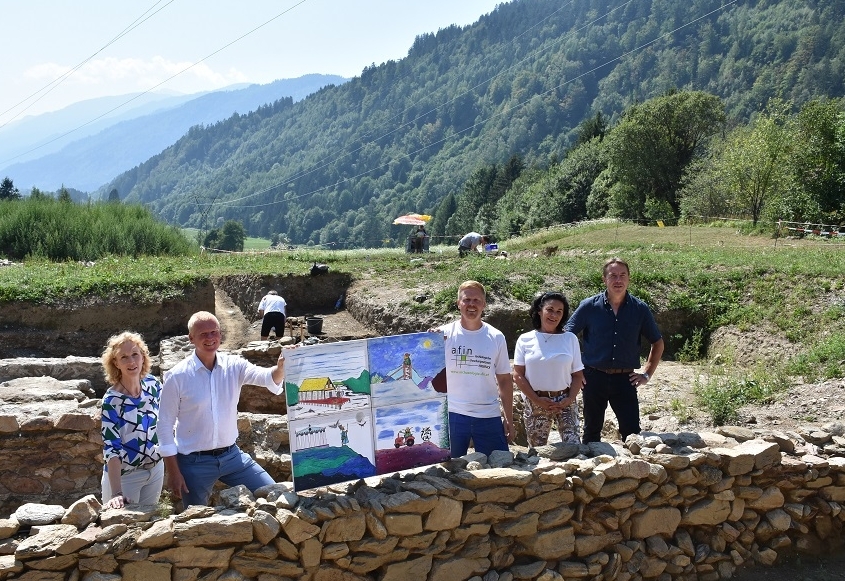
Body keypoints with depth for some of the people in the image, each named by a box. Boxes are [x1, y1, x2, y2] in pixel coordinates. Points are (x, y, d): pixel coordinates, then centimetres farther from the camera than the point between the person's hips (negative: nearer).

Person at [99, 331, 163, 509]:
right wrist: (117, 493, -33)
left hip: (156, 469, 5)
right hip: (124, 475, -5)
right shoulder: (112, 400, -22)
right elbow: (111, 449, -26)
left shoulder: (152, 384, -7)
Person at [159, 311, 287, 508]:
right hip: (194, 462, -3)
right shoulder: (177, 376, -11)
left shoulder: (234, 366, -4)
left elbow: (266, 377, -21)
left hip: (231, 454, 3)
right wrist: (173, 472, -8)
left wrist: (280, 368, -46)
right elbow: (165, 424, -6)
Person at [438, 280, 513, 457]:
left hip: (489, 416, 1)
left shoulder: (496, 337, 5)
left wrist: (509, 419, 6)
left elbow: (504, 380, 8)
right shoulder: (445, 334, 0)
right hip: (453, 415, -1)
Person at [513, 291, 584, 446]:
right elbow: (518, 375, -1)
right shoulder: (525, 340, 2)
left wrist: (569, 399, -9)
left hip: (564, 401, 0)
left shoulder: (570, 339, 6)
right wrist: (537, 400, -10)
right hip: (535, 403, 0)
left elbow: (578, 375, 6)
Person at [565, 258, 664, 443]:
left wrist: (647, 373, 7)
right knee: (592, 430, 12)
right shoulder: (589, 306, -2)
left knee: (632, 432, -2)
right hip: (594, 377, 0)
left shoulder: (640, 309, 2)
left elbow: (657, 343, 14)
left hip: (625, 379, 0)